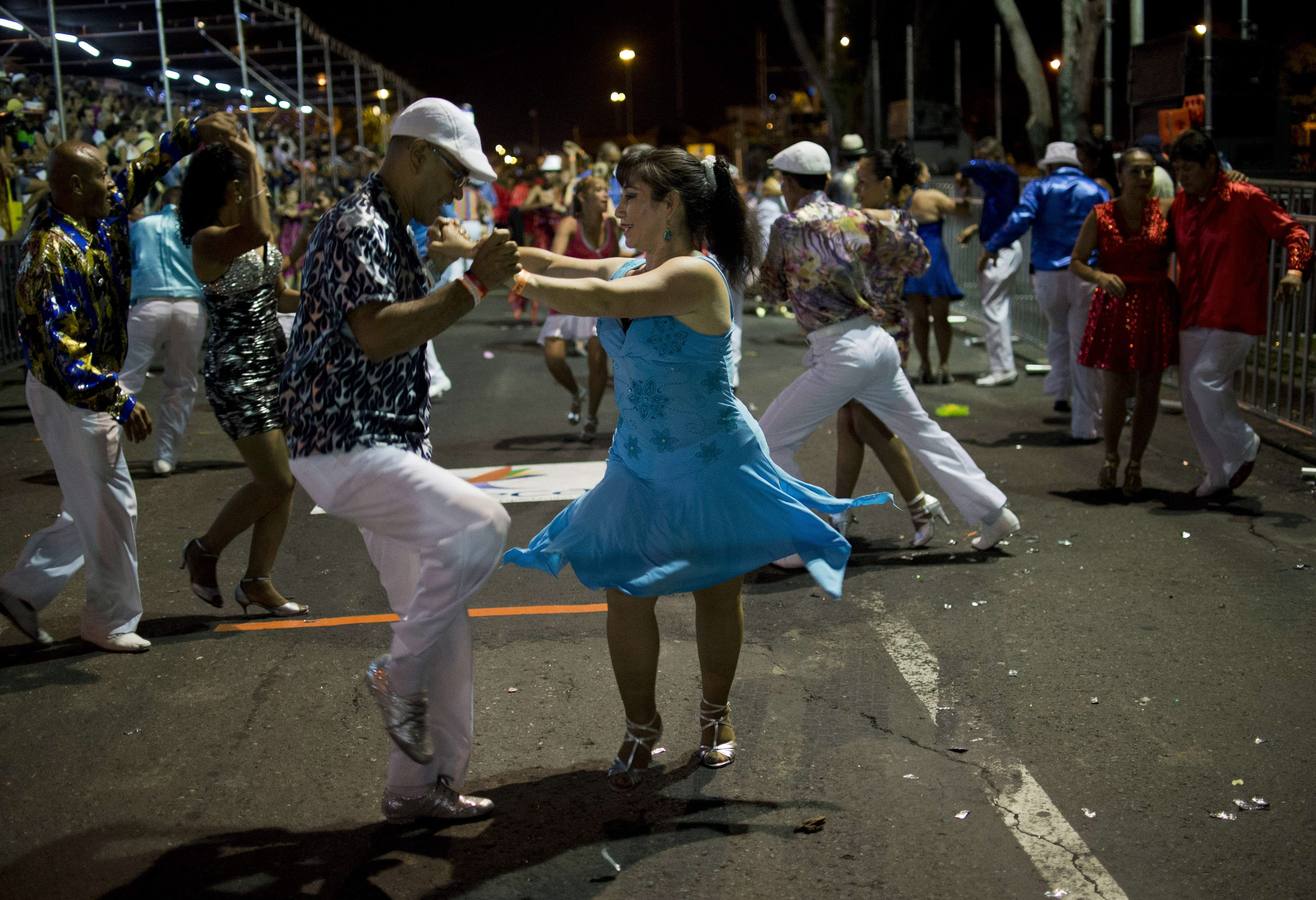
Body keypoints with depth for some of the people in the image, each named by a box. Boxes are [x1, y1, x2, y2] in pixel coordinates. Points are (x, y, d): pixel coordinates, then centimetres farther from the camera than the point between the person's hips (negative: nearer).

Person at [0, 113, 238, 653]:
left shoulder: (98, 222, 3)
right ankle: (112, 621, 15)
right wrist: (120, 400, -29)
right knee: (110, 508, 1)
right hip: (69, 398, -9)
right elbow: (60, 346, -28)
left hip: (91, 392, 9)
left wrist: (193, 132, 8)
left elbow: (142, 173, 17)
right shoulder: (53, 251, -23)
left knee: (91, 508, 17)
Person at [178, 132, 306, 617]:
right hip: (235, 373, -8)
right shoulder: (207, 241, -16)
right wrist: (255, 162, -27)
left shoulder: (252, 232, 9)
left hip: (275, 363, 8)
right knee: (275, 482, -8)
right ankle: (204, 551, 15)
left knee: (284, 482, 8)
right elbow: (257, 234, -38)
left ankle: (257, 580, 20)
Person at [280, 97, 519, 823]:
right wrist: (474, 284, -29)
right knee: (479, 525, -29)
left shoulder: (393, 231, 17)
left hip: (387, 449, 10)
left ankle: (420, 786, 21)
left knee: (440, 618, 10)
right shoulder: (357, 228, -15)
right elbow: (377, 335, -30)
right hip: (345, 450, -10)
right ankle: (399, 678, -9)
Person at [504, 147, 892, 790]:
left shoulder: (696, 275, -25)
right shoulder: (629, 268, 1)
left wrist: (515, 281, -35)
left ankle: (715, 714, 36)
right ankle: (641, 729, 22)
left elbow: (604, 300, -36)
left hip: (712, 466, -6)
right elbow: (558, 267, -3)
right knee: (624, 592, 3)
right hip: (640, 466, 6)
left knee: (715, 592, 12)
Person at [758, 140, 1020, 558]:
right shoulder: (857, 217, 9)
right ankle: (993, 512, 24)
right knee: (921, 430, 20)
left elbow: (772, 291, 5)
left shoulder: (788, 225, -6)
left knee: (772, 440, 4)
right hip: (878, 340, 7)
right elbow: (917, 258, 15)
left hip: (839, 353, -7)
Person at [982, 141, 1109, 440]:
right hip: (1088, 277, 0)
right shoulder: (1097, 191, 10)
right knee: (1083, 348, 2)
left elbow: (1019, 221, -11)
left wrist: (991, 248, -2)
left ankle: (1061, 392, 20)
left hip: (1049, 276, 0)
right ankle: (1085, 424, 3)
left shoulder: (1039, 188, 4)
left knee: (1058, 332, 29)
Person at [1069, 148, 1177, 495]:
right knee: (1114, 392, -4)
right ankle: (1110, 459, 22)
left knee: (1148, 391, 5)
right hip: (1115, 307, -1)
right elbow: (1076, 261, 3)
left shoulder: (1166, 210, 1)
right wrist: (1099, 276, -16)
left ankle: (1135, 464, 22)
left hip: (1155, 308, 2)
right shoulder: (1100, 215, -1)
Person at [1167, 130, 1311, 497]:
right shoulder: (1180, 205, 11)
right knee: (1191, 395, 6)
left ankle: (1243, 447, 5)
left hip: (1234, 315, -7)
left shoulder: (1247, 199, -7)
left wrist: (1294, 268, -25)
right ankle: (1219, 474, 18)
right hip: (1192, 316, 7)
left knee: (1206, 381, -19)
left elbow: (1292, 231, -8)